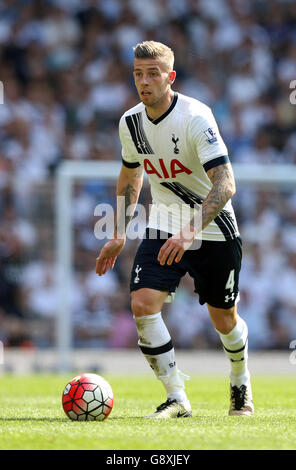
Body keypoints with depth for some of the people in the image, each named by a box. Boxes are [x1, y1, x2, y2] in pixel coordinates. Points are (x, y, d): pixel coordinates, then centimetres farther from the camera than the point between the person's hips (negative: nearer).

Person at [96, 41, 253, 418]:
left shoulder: (195, 118, -23)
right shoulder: (130, 122, -4)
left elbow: (225, 185, -31)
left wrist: (189, 232, -42)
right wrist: (119, 235, 17)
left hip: (213, 231, -4)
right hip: (163, 228, 4)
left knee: (224, 320, 7)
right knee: (142, 305, -17)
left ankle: (241, 384, 39)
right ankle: (177, 399, -7)